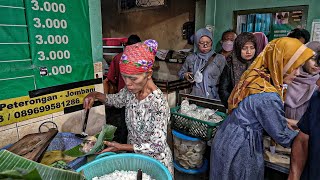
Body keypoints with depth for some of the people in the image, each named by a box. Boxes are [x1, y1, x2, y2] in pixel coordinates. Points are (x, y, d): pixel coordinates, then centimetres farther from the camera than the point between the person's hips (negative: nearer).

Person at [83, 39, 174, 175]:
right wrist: (96, 95, -5)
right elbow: (117, 100, 12)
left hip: (155, 163, -6)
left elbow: (157, 146, -26)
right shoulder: (131, 90, -11)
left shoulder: (158, 104, -32)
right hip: (134, 157, 6)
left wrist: (121, 147, -25)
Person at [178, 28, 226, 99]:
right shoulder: (191, 58, 10)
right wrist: (185, 75, 2)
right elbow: (180, 72, 23)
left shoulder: (220, 59, 5)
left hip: (214, 97, -1)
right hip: (195, 96, 2)